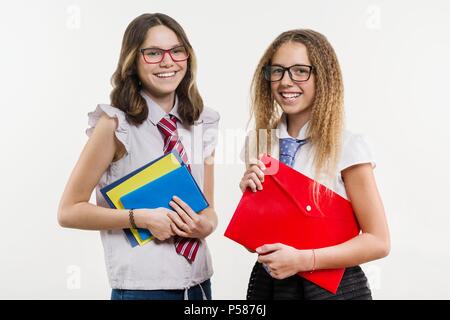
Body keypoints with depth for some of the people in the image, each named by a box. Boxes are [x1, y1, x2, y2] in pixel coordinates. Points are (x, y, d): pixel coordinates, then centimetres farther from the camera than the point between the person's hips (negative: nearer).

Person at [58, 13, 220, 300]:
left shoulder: (202, 123, 5)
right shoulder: (115, 124, -9)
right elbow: (69, 211, -7)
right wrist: (141, 218, -18)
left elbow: (208, 208, 11)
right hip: (142, 286, -5)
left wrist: (205, 225, -11)